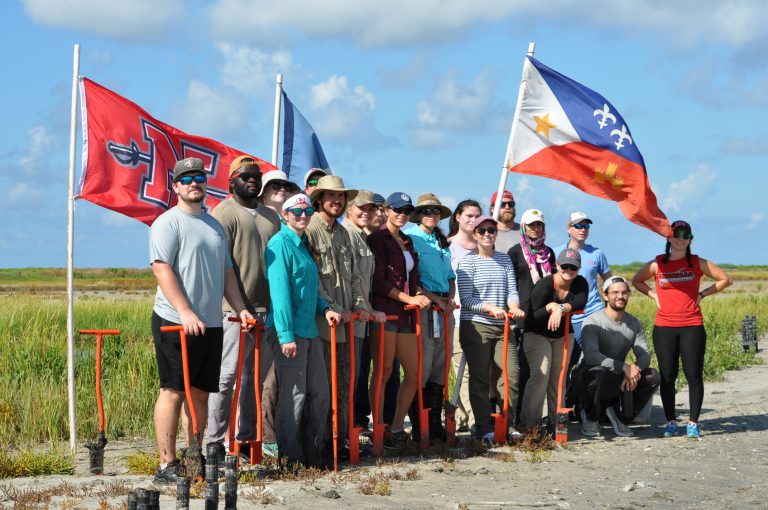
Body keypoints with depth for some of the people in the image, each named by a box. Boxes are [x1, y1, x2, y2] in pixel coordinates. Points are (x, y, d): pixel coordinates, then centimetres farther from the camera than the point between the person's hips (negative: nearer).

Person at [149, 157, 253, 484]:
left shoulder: (215, 226, 19)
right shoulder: (168, 222, -5)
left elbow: (226, 271, 23)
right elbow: (162, 269, -14)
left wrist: (239, 308, 10)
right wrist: (185, 312, -21)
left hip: (211, 324, 7)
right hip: (176, 322, -7)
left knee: (201, 393, 10)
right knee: (173, 392, -6)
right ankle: (167, 464, -4)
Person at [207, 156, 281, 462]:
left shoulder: (270, 217, 18)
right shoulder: (224, 214, -5)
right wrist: (238, 308, -18)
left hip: (267, 310, 7)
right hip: (236, 311, -7)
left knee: (259, 377, 10)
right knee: (226, 376, -6)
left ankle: (247, 437, 17)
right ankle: (215, 442, -2)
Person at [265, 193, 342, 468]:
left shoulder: (303, 244, 17)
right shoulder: (280, 244, -11)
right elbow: (279, 290, -17)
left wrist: (324, 309, 7)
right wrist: (286, 335, -22)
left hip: (310, 331, 9)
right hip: (290, 331, -9)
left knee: (320, 394, 12)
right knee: (293, 396, -4)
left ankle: (313, 455, 22)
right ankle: (291, 460, 5)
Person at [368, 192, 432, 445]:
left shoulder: (407, 242, 21)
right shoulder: (377, 239, -3)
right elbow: (377, 281, -11)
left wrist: (422, 295, 7)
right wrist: (410, 299, -13)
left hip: (404, 315, 8)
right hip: (384, 311, -8)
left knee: (413, 373, 5)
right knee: (383, 372, -6)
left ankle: (397, 428, 14)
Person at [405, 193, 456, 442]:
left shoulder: (442, 243, 19)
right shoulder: (410, 238, -3)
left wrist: (450, 299, 5)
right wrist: (435, 299, -13)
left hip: (444, 308, 7)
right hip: (423, 307, -7)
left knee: (440, 367, 7)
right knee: (421, 368, -9)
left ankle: (435, 425, 12)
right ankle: (419, 428, -4)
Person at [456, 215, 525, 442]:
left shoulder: (504, 259, 13)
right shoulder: (468, 262, -2)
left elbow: (512, 290, 6)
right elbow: (466, 298, -9)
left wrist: (513, 307, -15)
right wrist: (491, 308, -22)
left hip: (502, 326, 4)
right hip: (475, 327, -4)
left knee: (510, 376, -2)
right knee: (480, 379, -1)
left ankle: (507, 424, 7)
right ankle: (484, 427, 4)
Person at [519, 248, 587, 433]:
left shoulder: (580, 284, -8)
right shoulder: (544, 285, -22)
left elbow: (581, 302, -29)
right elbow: (533, 317, -23)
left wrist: (561, 308, -41)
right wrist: (550, 307, -36)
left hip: (563, 335, 5)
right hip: (537, 335, -5)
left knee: (558, 378, 5)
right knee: (540, 374, -19)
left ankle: (555, 423, 13)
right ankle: (528, 424, -18)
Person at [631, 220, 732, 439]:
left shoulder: (698, 263, 5)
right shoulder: (657, 264, 6)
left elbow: (725, 279, 10)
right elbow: (636, 281, 21)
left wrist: (703, 294, 2)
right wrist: (654, 295, 7)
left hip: (692, 327, -1)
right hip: (664, 328, 1)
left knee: (694, 376, -3)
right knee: (667, 377, 3)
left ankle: (693, 423, 5)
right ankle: (671, 422, 12)